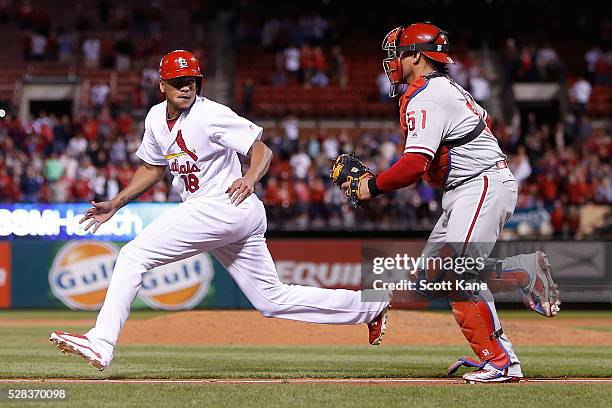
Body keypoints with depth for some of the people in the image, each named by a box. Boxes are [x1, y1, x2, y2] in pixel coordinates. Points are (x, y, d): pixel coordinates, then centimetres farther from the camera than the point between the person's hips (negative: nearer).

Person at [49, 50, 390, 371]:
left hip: (224, 207, -9)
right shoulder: (157, 118, 11)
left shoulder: (212, 115, -12)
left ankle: (101, 344, -16)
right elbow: (153, 168, 25)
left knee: (134, 255, -12)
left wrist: (250, 178, -32)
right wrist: (115, 204, 17)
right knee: (273, 300, 12)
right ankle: (371, 305, 19)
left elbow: (262, 150, -12)